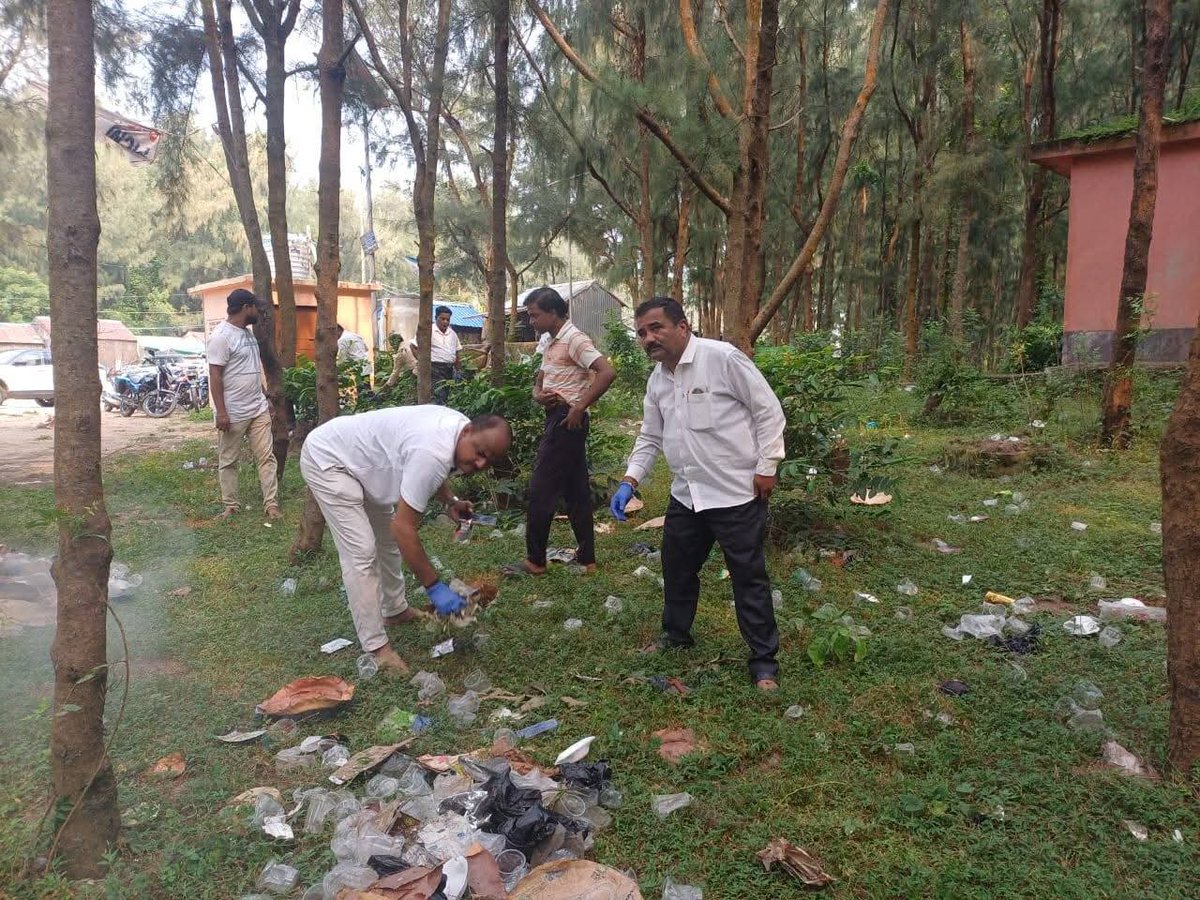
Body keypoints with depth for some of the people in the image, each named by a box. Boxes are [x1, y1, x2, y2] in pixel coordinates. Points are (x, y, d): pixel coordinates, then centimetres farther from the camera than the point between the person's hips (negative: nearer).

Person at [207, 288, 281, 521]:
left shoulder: (247, 333, 12)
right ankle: (231, 505, 17)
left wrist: (265, 399, 21)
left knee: (266, 457, 4)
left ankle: (271, 503, 7)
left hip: (258, 410, 8)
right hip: (232, 413, -8)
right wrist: (221, 412, -22)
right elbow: (215, 376, -18)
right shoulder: (221, 336, -15)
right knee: (228, 461, 7)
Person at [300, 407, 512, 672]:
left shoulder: (459, 428, -8)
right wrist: (434, 587, -27)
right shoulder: (434, 453, -37)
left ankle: (394, 611, 35)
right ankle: (376, 647, -6)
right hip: (325, 459, -10)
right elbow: (404, 528, -33)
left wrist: (450, 501, -1)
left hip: (357, 454, 10)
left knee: (388, 538, 18)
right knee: (361, 552, -14)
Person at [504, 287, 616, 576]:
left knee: (541, 489, -4)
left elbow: (607, 373, -24)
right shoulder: (548, 341, 15)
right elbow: (540, 379, 22)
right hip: (557, 418, 10)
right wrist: (538, 394, -1)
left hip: (567, 420, -10)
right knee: (576, 490, 12)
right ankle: (586, 559, 19)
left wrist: (579, 408, -21)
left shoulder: (574, 339, -14)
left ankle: (535, 561, 7)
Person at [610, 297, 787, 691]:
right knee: (677, 567, 20)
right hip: (685, 494, 7)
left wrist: (766, 466, -13)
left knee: (749, 577, 4)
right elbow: (651, 437, 15)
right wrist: (630, 480, 2)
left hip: (736, 492, -7)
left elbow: (768, 410, -12)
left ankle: (764, 662, 19)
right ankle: (676, 636, 43)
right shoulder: (656, 380, 8)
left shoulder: (722, 358, -15)